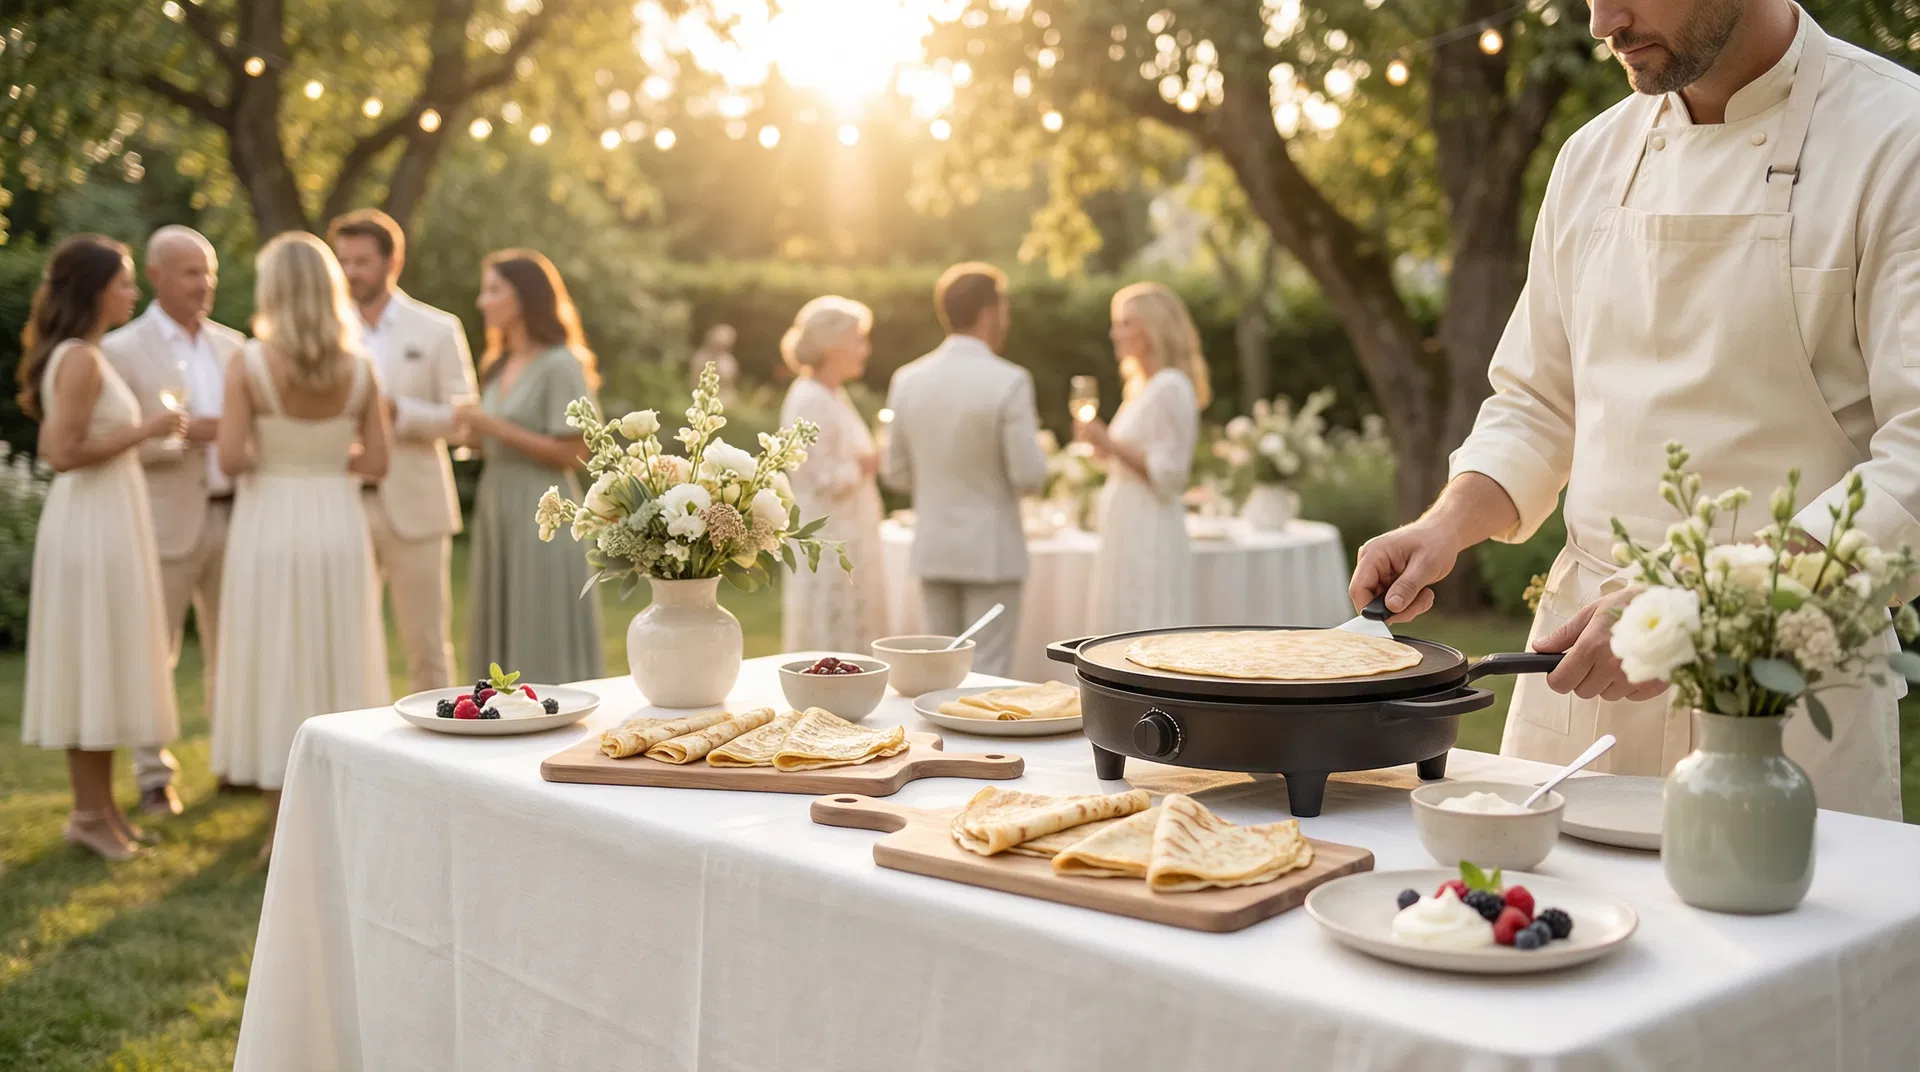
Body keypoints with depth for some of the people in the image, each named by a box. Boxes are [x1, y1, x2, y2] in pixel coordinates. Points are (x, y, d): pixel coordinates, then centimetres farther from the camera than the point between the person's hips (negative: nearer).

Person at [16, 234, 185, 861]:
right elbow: (62, 453, -22)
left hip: (104, 521, 10)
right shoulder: (81, 360, -16)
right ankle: (91, 813, 5)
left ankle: (98, 806, 21)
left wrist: (141, 433, 17)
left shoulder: (77, 356, 14)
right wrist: (143, 432, -17)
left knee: (96, 666, 13)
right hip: (94, 522, -10)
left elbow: (55, 446, 17)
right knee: (94, 663, -3)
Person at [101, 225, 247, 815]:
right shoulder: (122, 350, -4)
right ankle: (153, 776, 12)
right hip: (166, 522, -5)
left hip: (231, 516, 5)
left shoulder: (230, 343, 12)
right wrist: (183, 435, -20)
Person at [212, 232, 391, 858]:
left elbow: (231, 458, -13)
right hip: (338, 525, 2)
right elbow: (376, 460, -2)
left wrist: (272, 461, 7)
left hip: (270, 526, -2)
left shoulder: (248, 364, -10)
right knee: (339, 665, 13)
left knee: (275, 668, 7)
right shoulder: (358, 367, -2)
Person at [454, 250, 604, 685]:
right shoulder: (499, 366, 15)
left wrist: (496, 427, -16)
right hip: (495, 507, 8)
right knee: (501, 638, 10)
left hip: (541, 512, -8)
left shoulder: (560, 366, -9)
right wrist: (477, 436, 1)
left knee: (543, 647, -3)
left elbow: (572, 454, -15)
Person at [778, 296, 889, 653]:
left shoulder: (835, 397, 14)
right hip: (828, 548, -10)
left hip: (851, 542, 10)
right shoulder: (809, 402, -15)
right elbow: (821, 480, -20)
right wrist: (863, 465, -5)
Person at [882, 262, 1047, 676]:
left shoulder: (908, 379, 1)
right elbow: (1029, 475, -15)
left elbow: (895, 473, 6)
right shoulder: (1009, 381, -14)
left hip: (932, 548, 5)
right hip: (990, 549, -5)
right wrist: (1030, 440, 6)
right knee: (986, 675, 1)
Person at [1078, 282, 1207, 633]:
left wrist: (1112, 444, -21)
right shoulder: (1142, 387, 16)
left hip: (1150, 535, -9)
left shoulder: (1171, 389, -12)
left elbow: (1169, 474, -17)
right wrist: (1104, 448, 10)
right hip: (1128, 530, 9)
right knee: (1123, 635, 10)